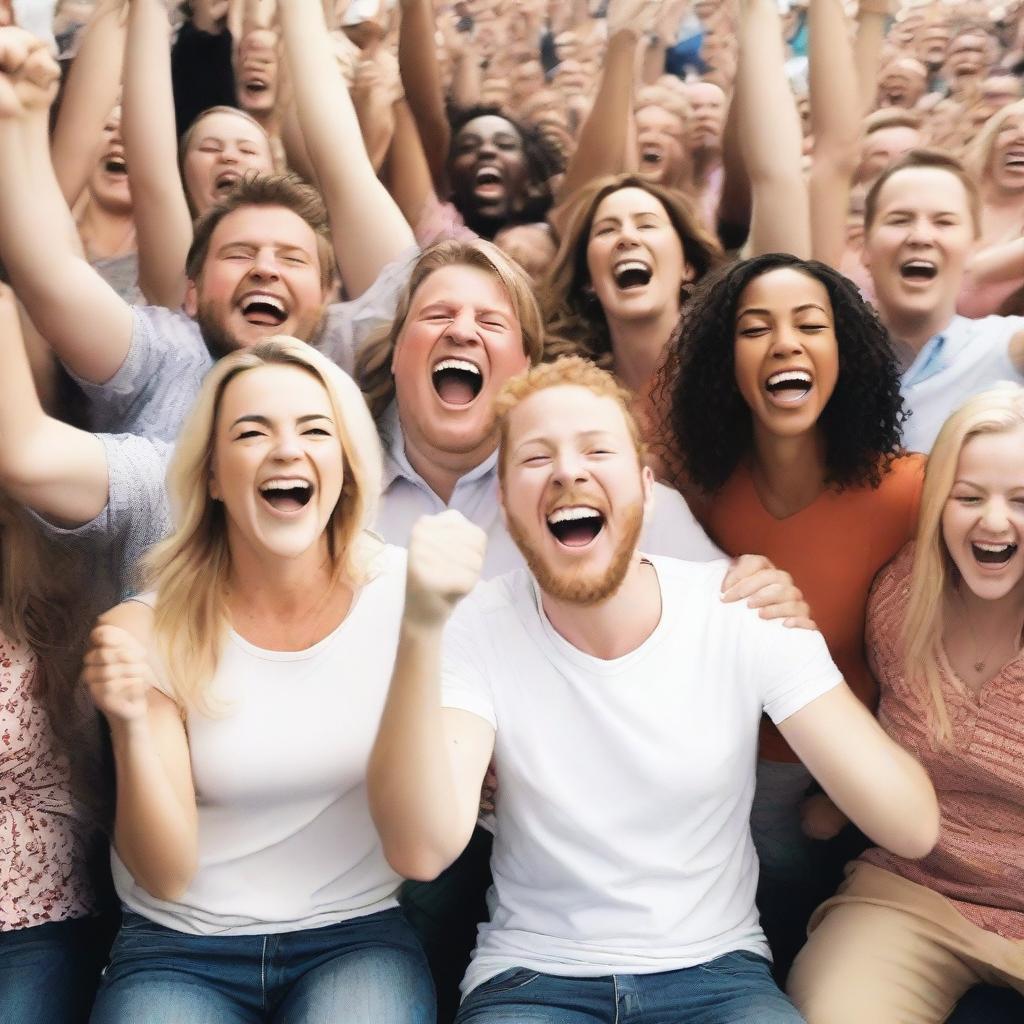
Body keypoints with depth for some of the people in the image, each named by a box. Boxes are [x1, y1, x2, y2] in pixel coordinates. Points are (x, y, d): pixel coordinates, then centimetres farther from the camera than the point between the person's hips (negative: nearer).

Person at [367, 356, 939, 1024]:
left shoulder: (744, 613, -11)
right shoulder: (477, 632, -11)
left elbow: (914, 830, -18)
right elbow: (423, 851, -25)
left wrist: (797, 635, -34)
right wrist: (422, 628, -38)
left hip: (715, 969, 1)